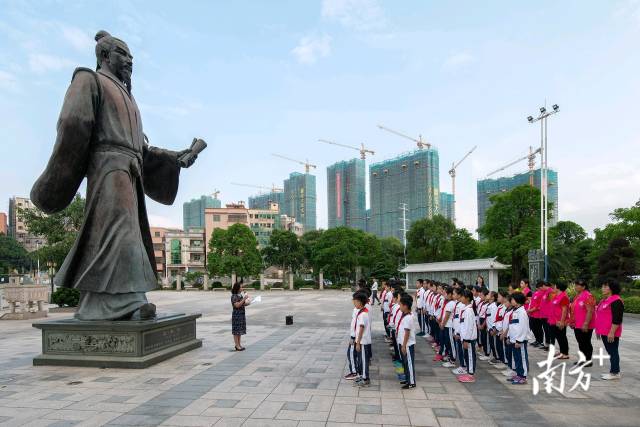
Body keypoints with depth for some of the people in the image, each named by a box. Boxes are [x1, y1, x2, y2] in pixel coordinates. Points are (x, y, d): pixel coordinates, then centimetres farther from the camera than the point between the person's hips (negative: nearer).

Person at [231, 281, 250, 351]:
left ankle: (239, 345, 18)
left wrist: (247, 303, 0)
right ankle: (237, 346, 3)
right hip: (236, 314, -8)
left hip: (242, 314, 8)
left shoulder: (240, 295, 11)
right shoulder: (234, 296, -13)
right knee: (236, 330, -2)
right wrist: (244, 299, -24)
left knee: (240, 330, 11)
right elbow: (237, 305, -21)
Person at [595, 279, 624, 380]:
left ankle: (615, 373, 7)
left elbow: (617, 319, -21)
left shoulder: (616, 301, -16)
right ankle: (613, 371, 22)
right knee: (610, 352, 14)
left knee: (613, 352, -1)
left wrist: (612, 332, -22)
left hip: (611, 333, -10)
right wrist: (599, 330, 21)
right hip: (604, 332, 10)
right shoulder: (604, 300, 14)